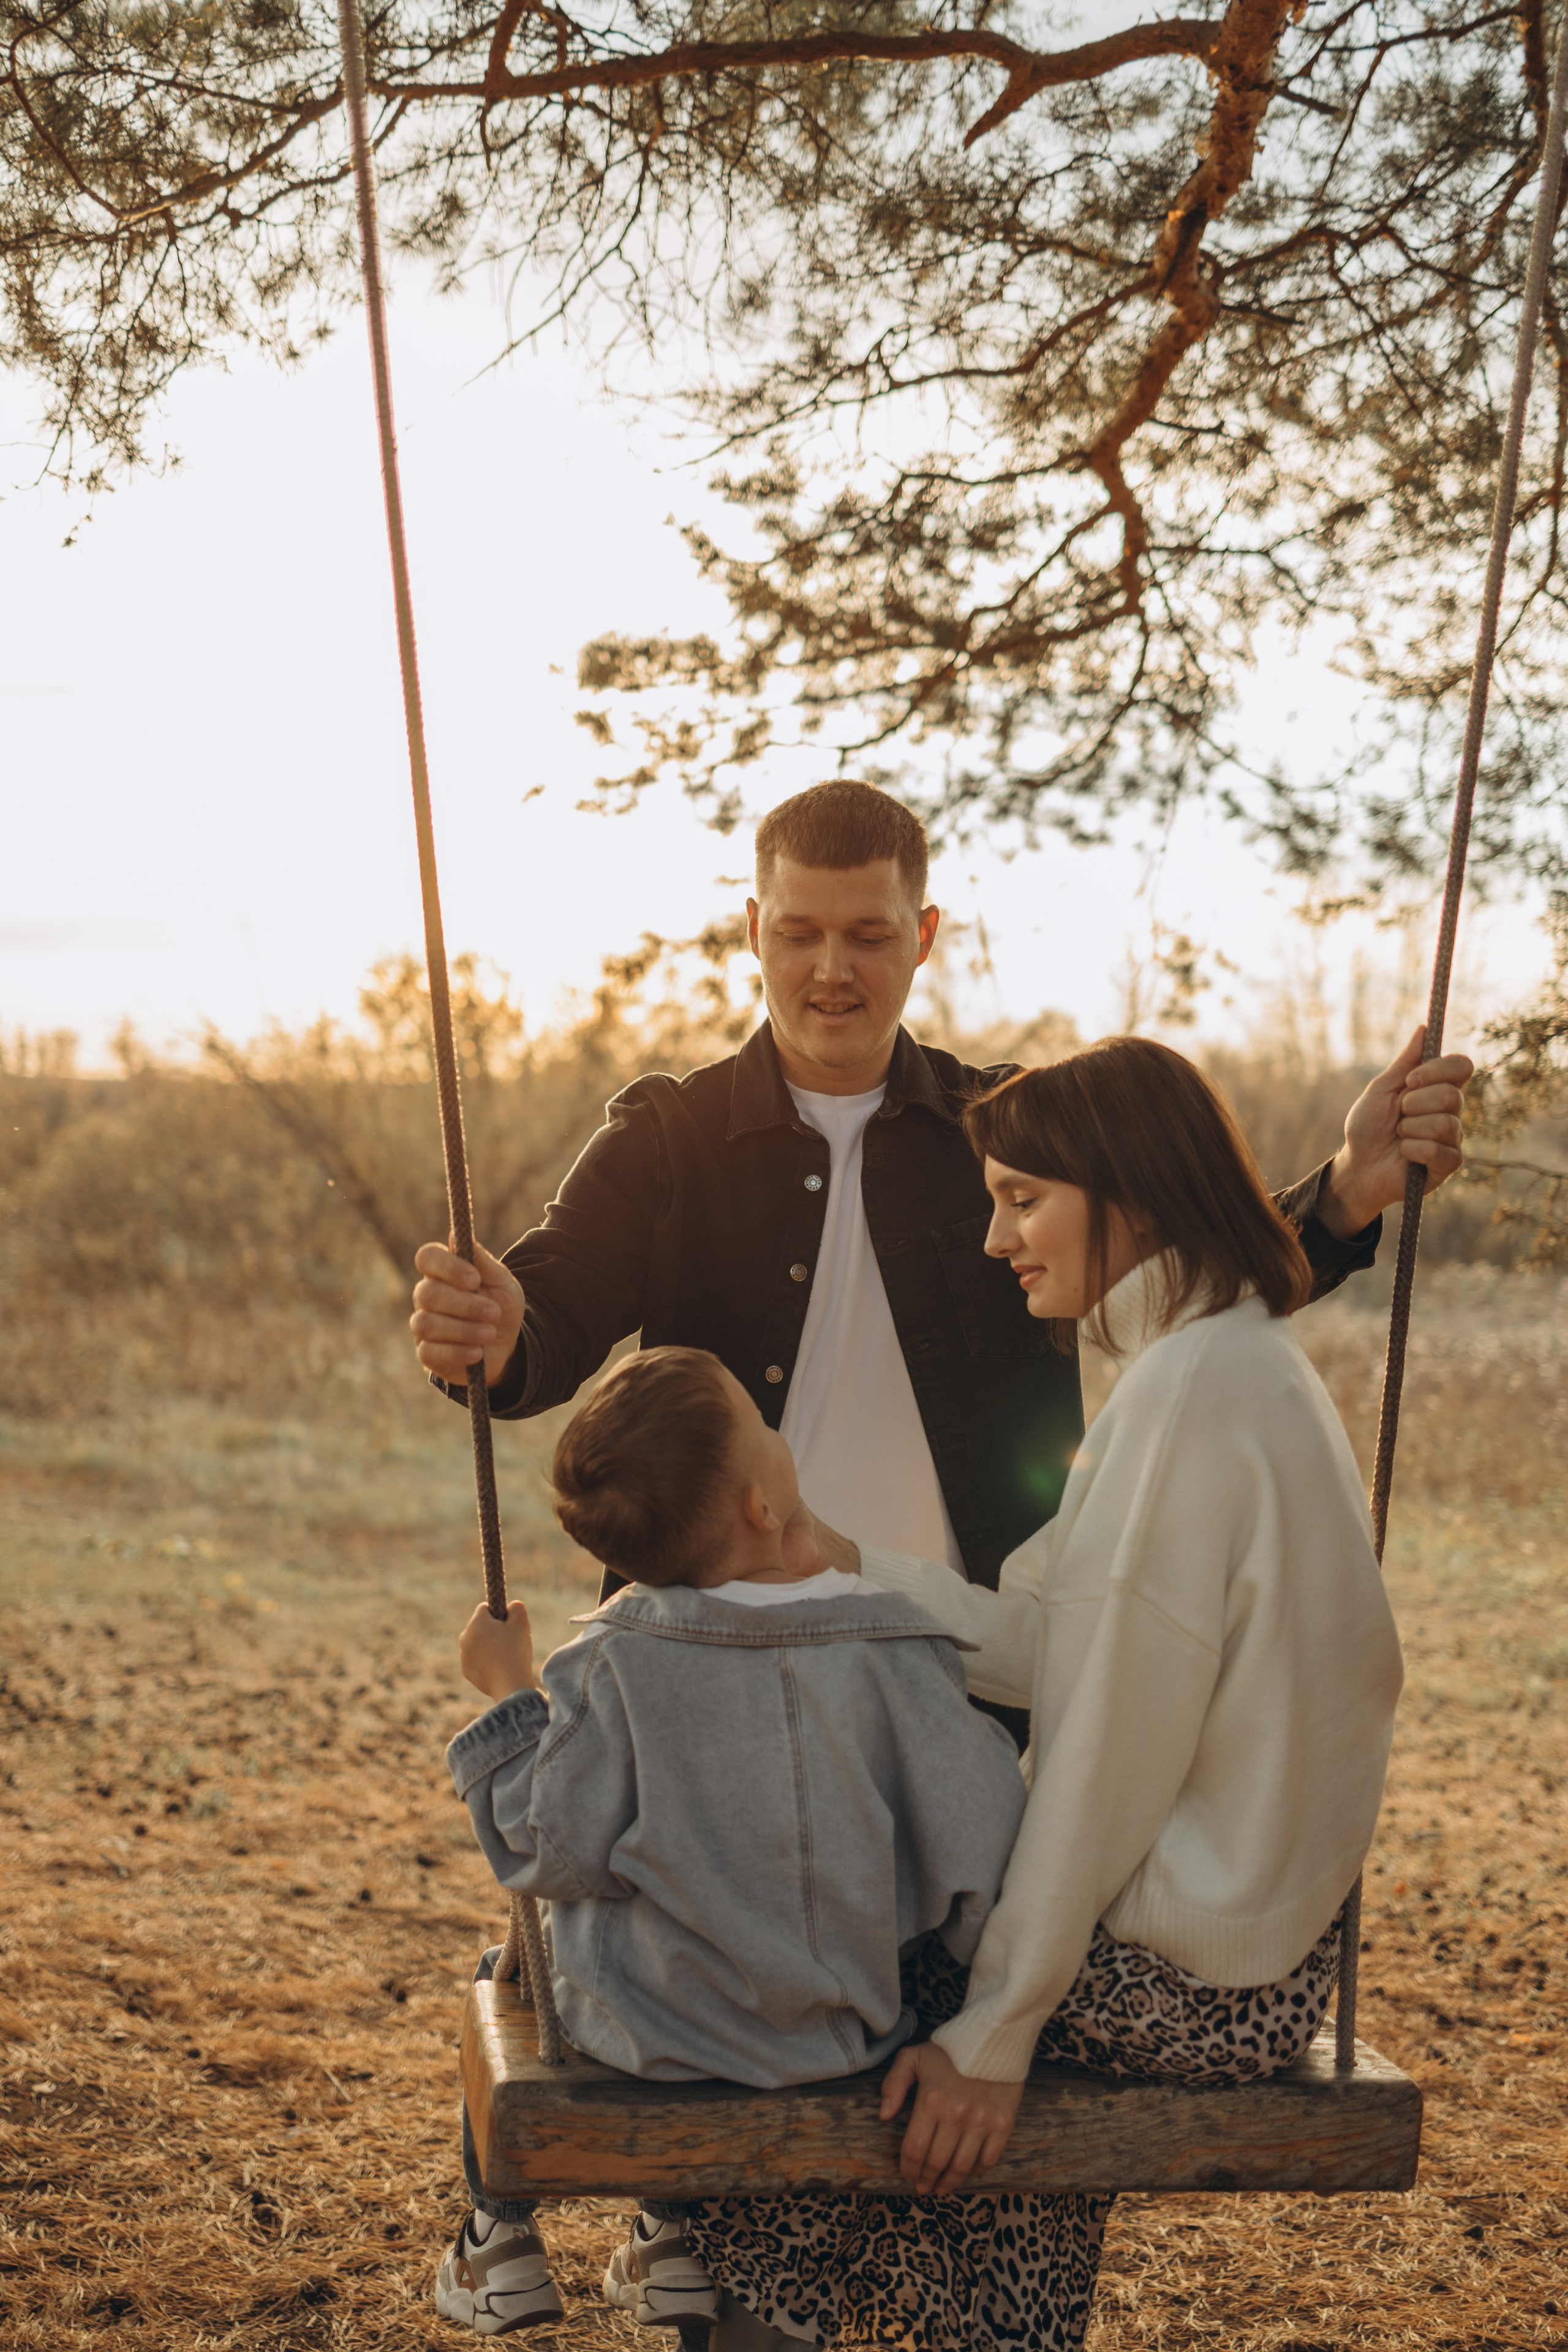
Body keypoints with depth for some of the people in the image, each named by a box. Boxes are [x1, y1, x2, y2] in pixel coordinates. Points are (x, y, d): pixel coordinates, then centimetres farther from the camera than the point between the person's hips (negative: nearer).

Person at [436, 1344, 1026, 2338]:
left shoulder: (613, 1668, -19)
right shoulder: (895, 1642, -14)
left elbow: (552, 1849, -13)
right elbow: (977, 1827, -12)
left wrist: (510, 1694, -1)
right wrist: (939, 1973, 7)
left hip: (652, 2030, -2)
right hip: (843, 2030, 3)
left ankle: (500, 2237, 40)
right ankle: (676, 2237, 41)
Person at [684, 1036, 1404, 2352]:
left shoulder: (1190, 1388, -21)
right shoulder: (1246, 1366, 10)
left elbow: (1112, 1748, -21)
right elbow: (1057, 1653, 12)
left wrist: (996, 2030, -17)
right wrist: (850, 1570, 12)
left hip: (1190, 1976, -9)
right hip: (1266, 1947, 9)